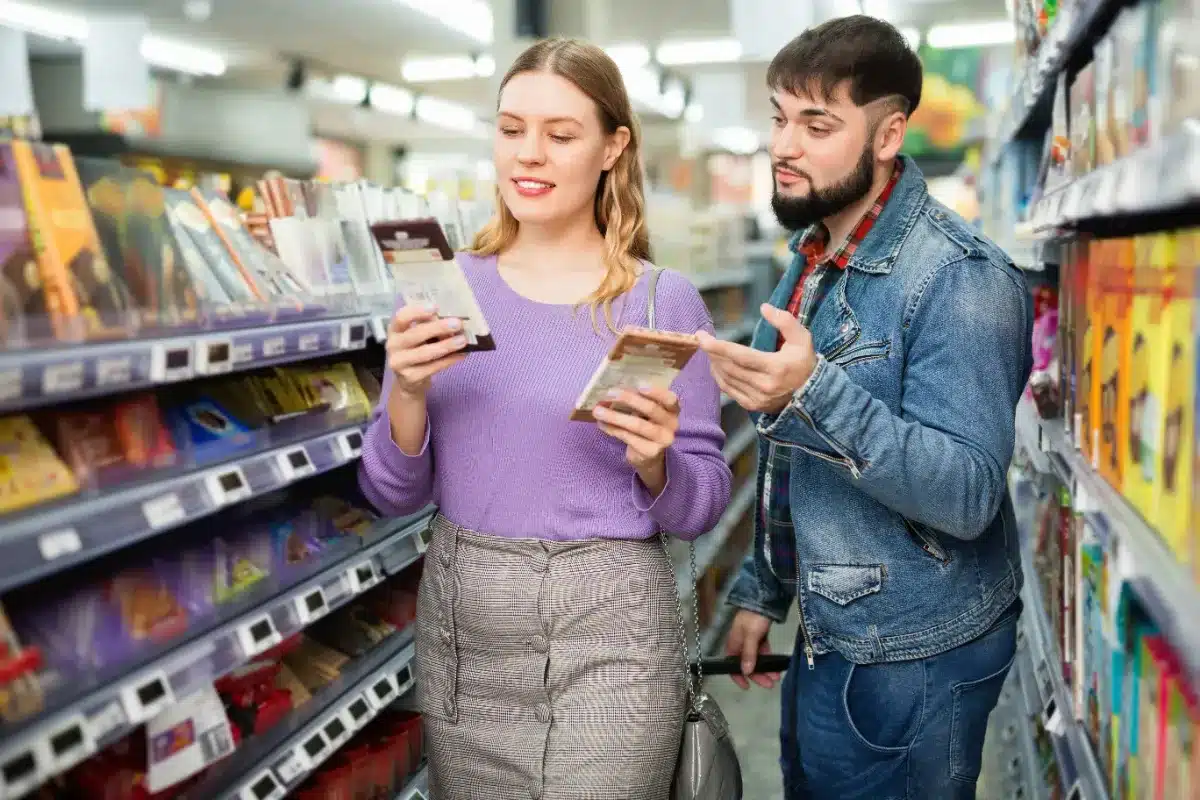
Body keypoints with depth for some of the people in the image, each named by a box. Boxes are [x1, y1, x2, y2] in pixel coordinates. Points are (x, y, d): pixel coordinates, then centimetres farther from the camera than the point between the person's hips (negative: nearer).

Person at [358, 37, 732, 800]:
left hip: (605, 633, -3)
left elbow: (703, 507, -2)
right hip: (459, 625, 3)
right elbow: (393, 494, 1)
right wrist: (409, 393, -16)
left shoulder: (666, 301, -6)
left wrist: (655, 462, -22)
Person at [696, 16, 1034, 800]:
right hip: (827, 640, 8)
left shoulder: (959, 277, -20)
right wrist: (762, 589, 14)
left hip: (911, 662, -8)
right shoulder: (814, 257, 6)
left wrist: (818, 391, -39)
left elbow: (968, 495, -28)